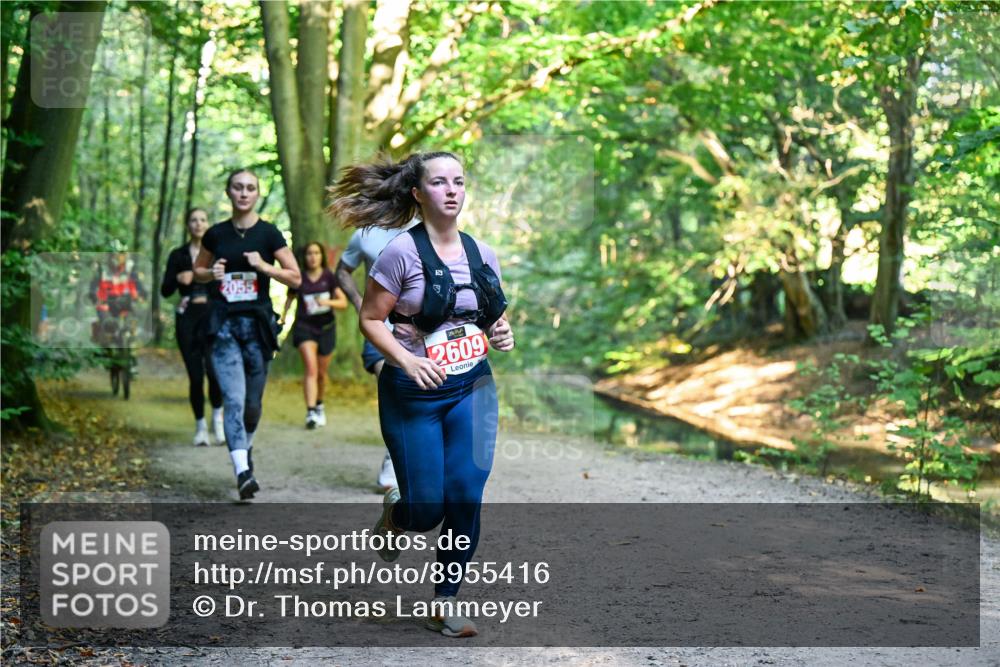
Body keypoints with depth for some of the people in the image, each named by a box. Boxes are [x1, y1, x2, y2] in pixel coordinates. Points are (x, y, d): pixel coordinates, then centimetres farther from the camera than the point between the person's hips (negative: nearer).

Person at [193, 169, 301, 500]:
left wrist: (264, 266, -15)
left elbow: (295, 277, 0)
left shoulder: (268, 233, 0)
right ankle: (243, 471, -21)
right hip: (223, 325, 0)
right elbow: (198, 270, 20)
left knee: (252, 401, 9)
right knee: (233, 398, -14)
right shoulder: (216, 234, 5)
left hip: (257, 324, 0)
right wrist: (211, 273, -3)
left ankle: (246, 445, 40)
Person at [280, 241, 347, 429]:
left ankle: (319, 404, 39)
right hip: (304, 327, -2)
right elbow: (290, 298, 15)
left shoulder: (329, 277, -2)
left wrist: (328, 302, -20)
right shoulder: (299, 278, -2)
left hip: (326, 327, 2)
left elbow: (343, 302, -3)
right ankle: (310, 412, -25)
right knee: (311, 369, -19)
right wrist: (283, 317, 7)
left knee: (321, 373, 13)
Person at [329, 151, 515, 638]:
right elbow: (370, 320, -9)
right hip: (414, 395, -4)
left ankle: (444, 605, 13)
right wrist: (407, 361, -23)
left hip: (473, 388, 4)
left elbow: (496, 315, 17)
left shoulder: (480, 253, 4)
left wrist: (502, 334, -6)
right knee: (426, 510, -1)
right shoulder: (402, 252, -11)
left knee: (466, 498, -3)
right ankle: (394, 510, 37)